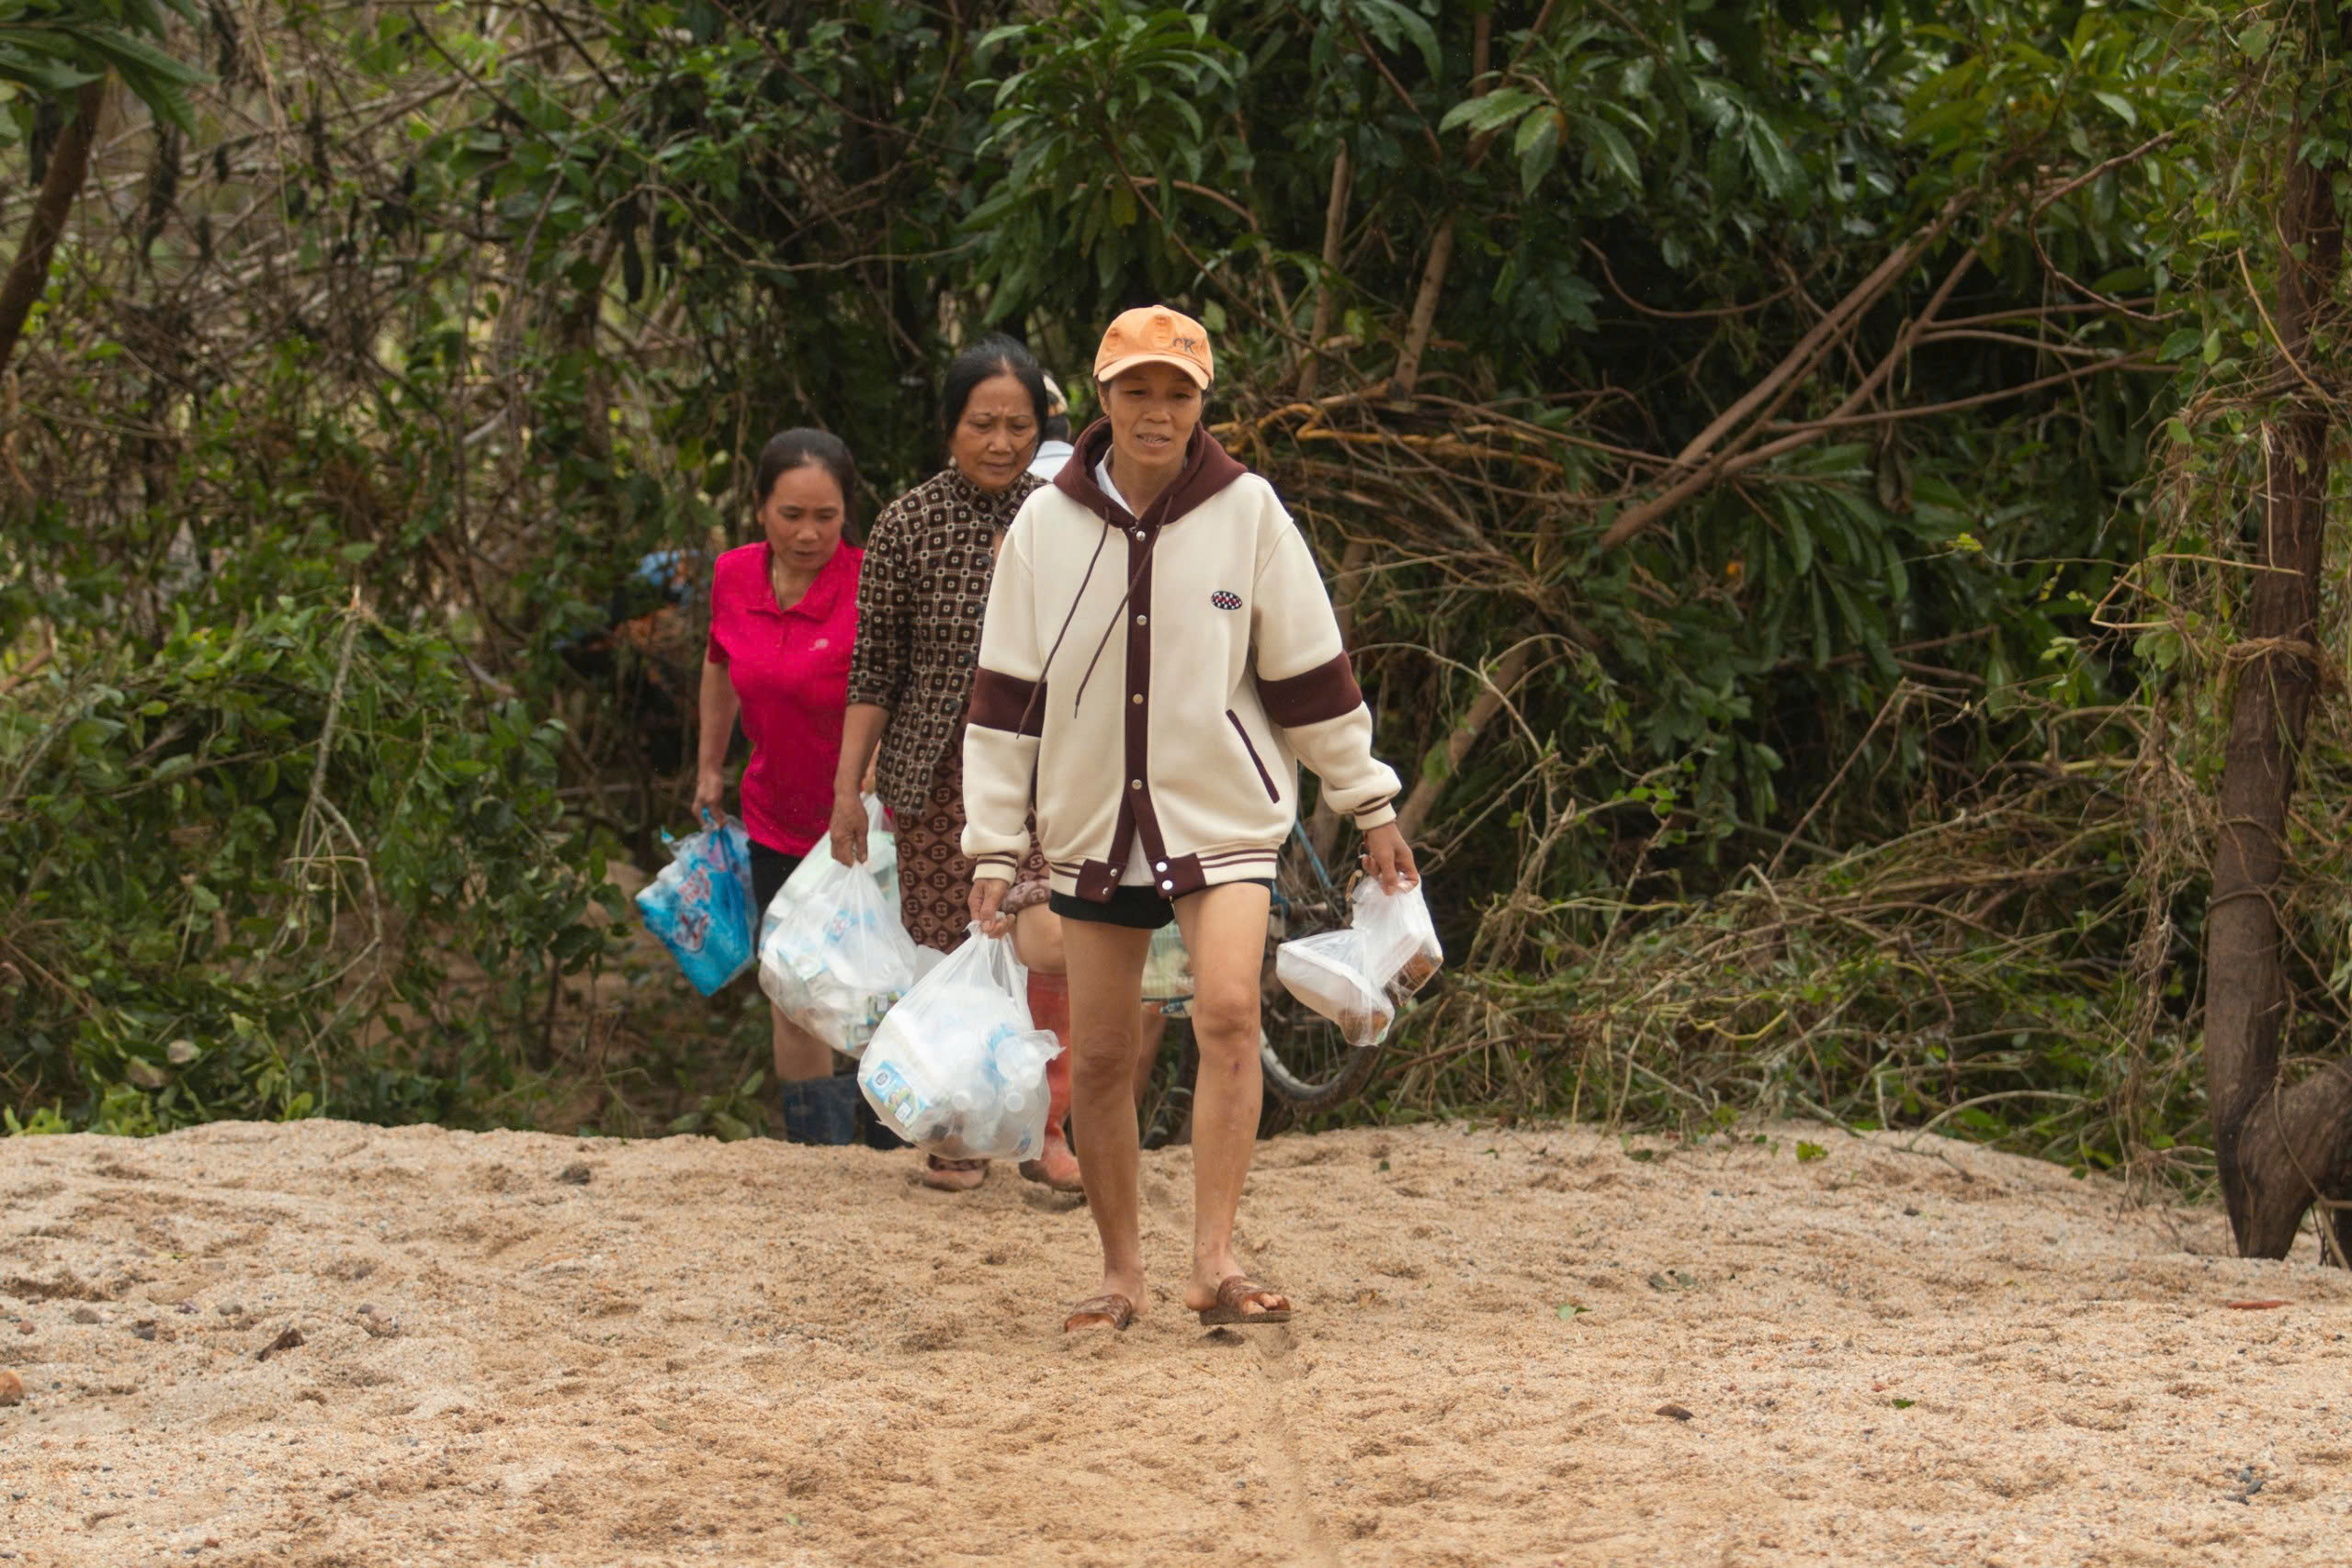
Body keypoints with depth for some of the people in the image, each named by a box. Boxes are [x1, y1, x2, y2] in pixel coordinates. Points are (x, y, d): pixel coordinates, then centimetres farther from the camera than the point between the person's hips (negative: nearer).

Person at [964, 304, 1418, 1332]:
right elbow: (1006, 694, 4)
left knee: (1227, 1008, -23)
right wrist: (994, 844, 3)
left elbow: (1310, 671, 5)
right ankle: (1120, 1274, 18)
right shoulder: (1047, 525, 0)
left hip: (1223, 814, -2)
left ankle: (1215, 1259, -24)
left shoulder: (1246, 512, -3)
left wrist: (1369, 804, 10)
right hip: (1091, 822, 2)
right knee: (1099, 1056, 5)